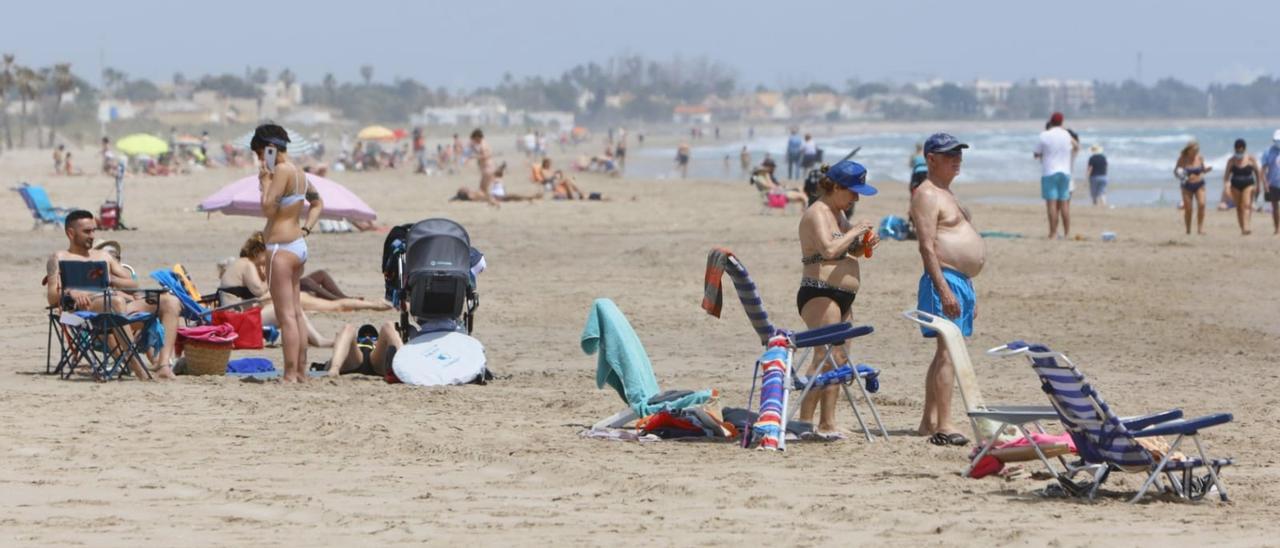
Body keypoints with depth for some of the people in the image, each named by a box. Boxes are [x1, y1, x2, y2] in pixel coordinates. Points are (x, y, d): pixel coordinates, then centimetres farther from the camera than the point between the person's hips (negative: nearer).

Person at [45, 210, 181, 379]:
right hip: (90, 305, -6)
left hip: (127, 304, 6)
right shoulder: (60, 258, 17)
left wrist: (108, 278, 3)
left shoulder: (103, 255, 34)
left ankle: (164, 365, -34)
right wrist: (71, 292, -21)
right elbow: (52, 297, 2)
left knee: (171, 301, -17)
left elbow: (133, 285, 24)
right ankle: (137, 369, -48)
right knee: (117, 301, -42)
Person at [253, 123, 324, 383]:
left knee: (286, 315, -9)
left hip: (282, 248, -10)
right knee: (296, 312, 14)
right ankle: (301, 371, 16)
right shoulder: (299, 172, 14)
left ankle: (290, 374, -11)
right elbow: (318, 203, 27)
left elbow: (268, 208, -20)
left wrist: (266, 180, -9)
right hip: (298, 245, 10)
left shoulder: (282, 171, -15)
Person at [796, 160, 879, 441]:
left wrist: (865, 243, 8)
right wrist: (855, 231, -16)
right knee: (825, 357, -17)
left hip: (842, 297, 10)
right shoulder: (817, 214, -12)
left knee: (839, 359, 7)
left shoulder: (838, 213, 17)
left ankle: (827, 423, 8)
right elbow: (829, 249, -28)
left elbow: (849, 252, 29)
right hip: (819, 294, -10)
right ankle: (804, 422, -19)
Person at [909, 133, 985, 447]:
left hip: (962, 281, 10)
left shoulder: (946, 193, 22)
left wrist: (969, 292, 24)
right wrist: (944, 290, -24)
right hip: (944, 279, -10)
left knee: (944, 353, 11)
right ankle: (943, 426, -19)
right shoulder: (927, 195, -10)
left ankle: (928, 422, 15)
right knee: (948, 351, -15)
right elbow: (927, 247, -18)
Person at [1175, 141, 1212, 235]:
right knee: (1188, 209, -1)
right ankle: (1188, 230, 14)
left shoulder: (1200, 158, 0)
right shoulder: (1182, 159, -6)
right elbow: (1175, 171, 2)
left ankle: (1200, 228, -11)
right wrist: (1178, 174, -21)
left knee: (1201, 204, -17)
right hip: (1187, 186, -1)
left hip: (1199, 185, 1)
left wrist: (1208, 169, -8)